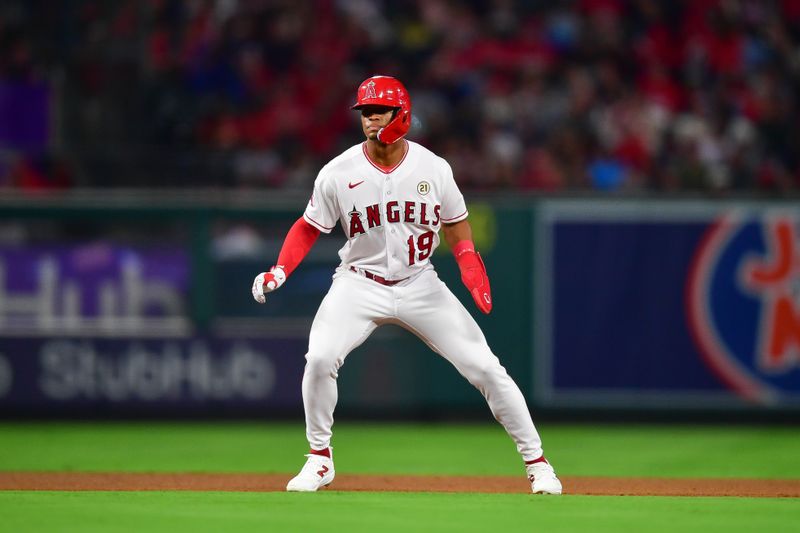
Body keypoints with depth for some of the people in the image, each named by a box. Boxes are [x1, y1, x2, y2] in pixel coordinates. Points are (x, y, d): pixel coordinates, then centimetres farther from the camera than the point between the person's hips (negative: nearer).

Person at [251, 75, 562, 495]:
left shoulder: (433, 168, -5)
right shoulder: (338, 173, -9)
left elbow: (455, 223, 9)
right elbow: (309, 228, 0)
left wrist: (468, 261, -9)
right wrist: (279, 271, -15)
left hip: (419, 285, 1)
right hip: (360, 286, -1)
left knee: (484, 367, -5)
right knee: (320, 358, -25)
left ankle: (536, 461, 8)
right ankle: (319, 459, -4)